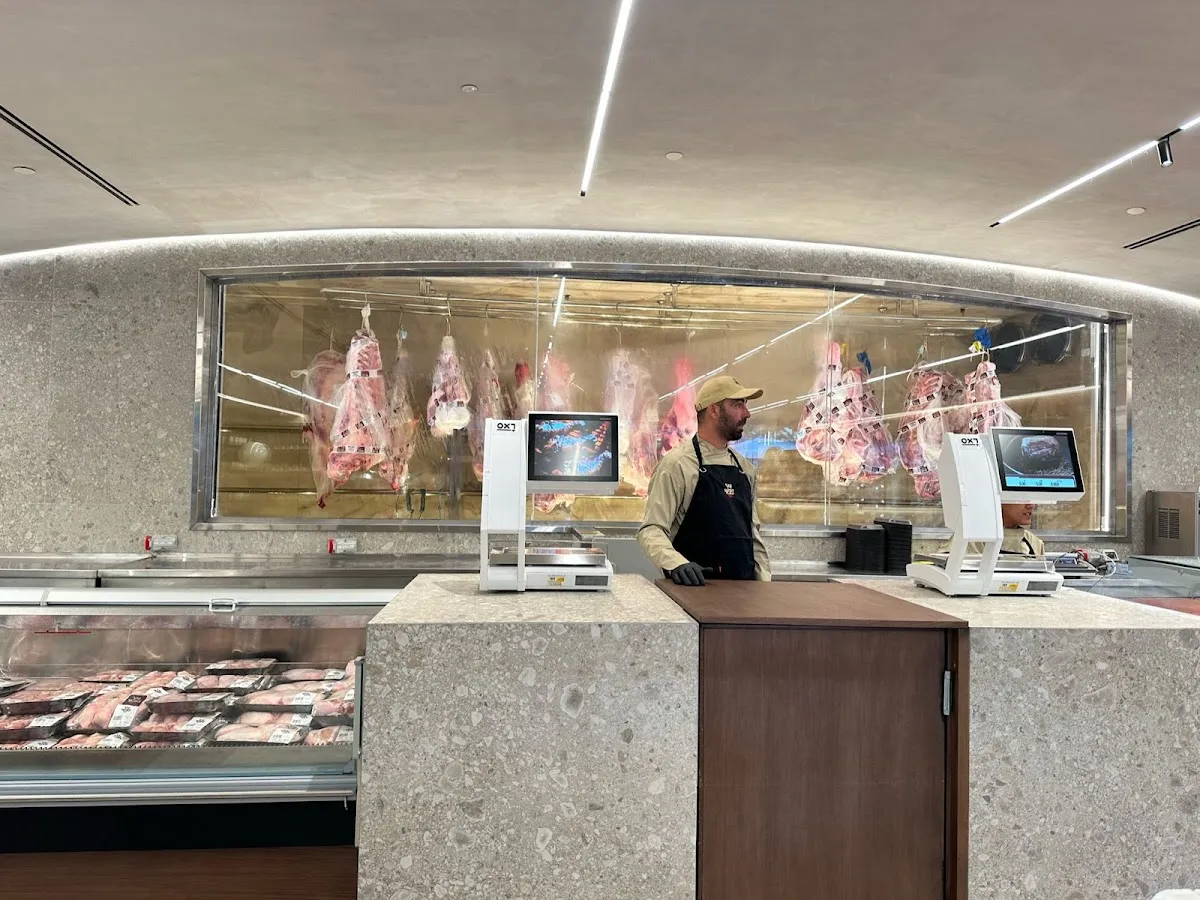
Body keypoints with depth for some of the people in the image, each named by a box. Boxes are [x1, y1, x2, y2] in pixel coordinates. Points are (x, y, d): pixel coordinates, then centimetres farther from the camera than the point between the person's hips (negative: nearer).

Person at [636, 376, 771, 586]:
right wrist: (677, 563, -29)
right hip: (696, 587, -5)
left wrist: (765, 584, 11)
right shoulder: (677, 464, -7)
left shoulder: (744, 467, 14)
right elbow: (651, 529, -12)